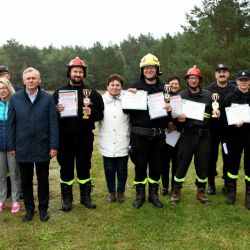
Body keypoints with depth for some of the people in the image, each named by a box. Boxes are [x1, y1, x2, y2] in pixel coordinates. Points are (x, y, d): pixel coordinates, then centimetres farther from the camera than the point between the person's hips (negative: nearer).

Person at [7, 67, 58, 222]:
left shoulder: (48, 98, -3)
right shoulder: (15, 99, 1)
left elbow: (53, 124, -4)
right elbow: (11, 124, 3)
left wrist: (54, 146, -8)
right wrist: (11, 146, 2)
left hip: (42, 148, -1)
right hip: (23, 148, 1)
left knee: (43, 180, 11)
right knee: (26, 181, 13)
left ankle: (43, 208, 27)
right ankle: (29, 208, 30)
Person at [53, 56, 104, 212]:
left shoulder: (92, 92, 3)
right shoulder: (59, 92, 5)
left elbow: (100, 114, 2)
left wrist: (91, 113, -18)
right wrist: (56, 110, -17)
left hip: (85, 137, 0)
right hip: (65, 137, 0)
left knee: (84, 167, 12)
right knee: (66, 168, 9)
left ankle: (86, 196, 26)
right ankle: (67, 198, 23)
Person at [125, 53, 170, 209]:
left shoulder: (163, 88, 7)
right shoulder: (135, 86, 1)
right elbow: (126, 109, -2)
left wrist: (169, 109, -10)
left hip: (158, 134, 2)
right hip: (140, 134, -2)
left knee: (156, 165, 11)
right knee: (140, 165, 7)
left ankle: (154, 194, 26)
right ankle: (140, 195, 22)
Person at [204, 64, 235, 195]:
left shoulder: (234, 90, 5)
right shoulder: (208, 90, 2)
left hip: (229, 128, 1)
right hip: (213, 128, -1)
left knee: (228, 157, 9)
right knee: (212, 156, 6)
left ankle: (227, 183, 22)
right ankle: (211, 183, 18)